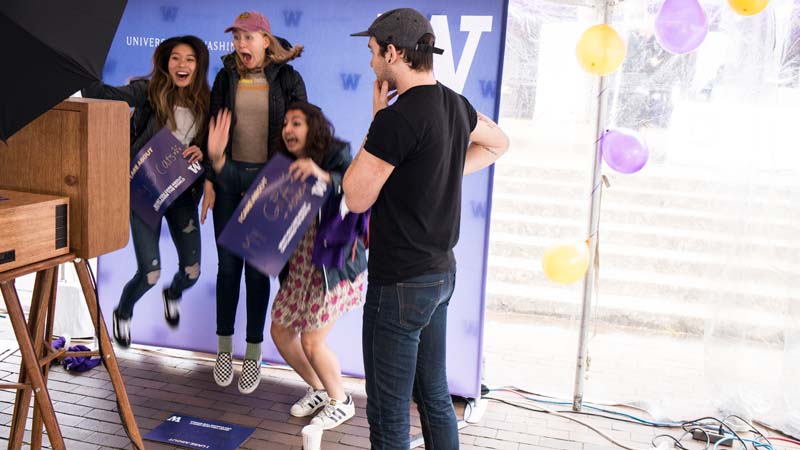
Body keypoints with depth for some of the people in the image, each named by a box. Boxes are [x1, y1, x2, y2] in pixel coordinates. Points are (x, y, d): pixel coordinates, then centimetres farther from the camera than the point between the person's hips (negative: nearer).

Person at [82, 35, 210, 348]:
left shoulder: (204, 102, 1)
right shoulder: (149, 91, -10)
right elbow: (103, 94, -24)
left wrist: (202, 152, -14)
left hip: (182, 191, 4)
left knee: (192, 271, 5)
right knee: (150, 273, -6)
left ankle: (173, 294, 45)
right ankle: (123, 313, 30)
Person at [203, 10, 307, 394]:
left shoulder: (288, 80, -2)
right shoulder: (226, 78, 6)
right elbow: (213, 131, 7)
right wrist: (210, 181, 1)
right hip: (229, 176, 3)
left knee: (257, 268, 3)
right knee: (228, 264, 7)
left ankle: (253, 354, 16)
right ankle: (224, 347, 22)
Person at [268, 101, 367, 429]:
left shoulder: (337, 156, -13)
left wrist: (322, 176, -49)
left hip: (333, 266, -7)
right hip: (298, 267, 8)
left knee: (311, 342, -5)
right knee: (280, 332, 12)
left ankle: (341, 402, 22)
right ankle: (318, 390, 36)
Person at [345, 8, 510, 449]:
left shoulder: (397, 118, -22)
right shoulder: (455, 105, 4)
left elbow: (356, 198, -12)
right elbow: (498, 143, 25)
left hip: (400, 284, -8)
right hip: (441, 272, 9)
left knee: (388, 413, 5)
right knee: (434, 396, 20)